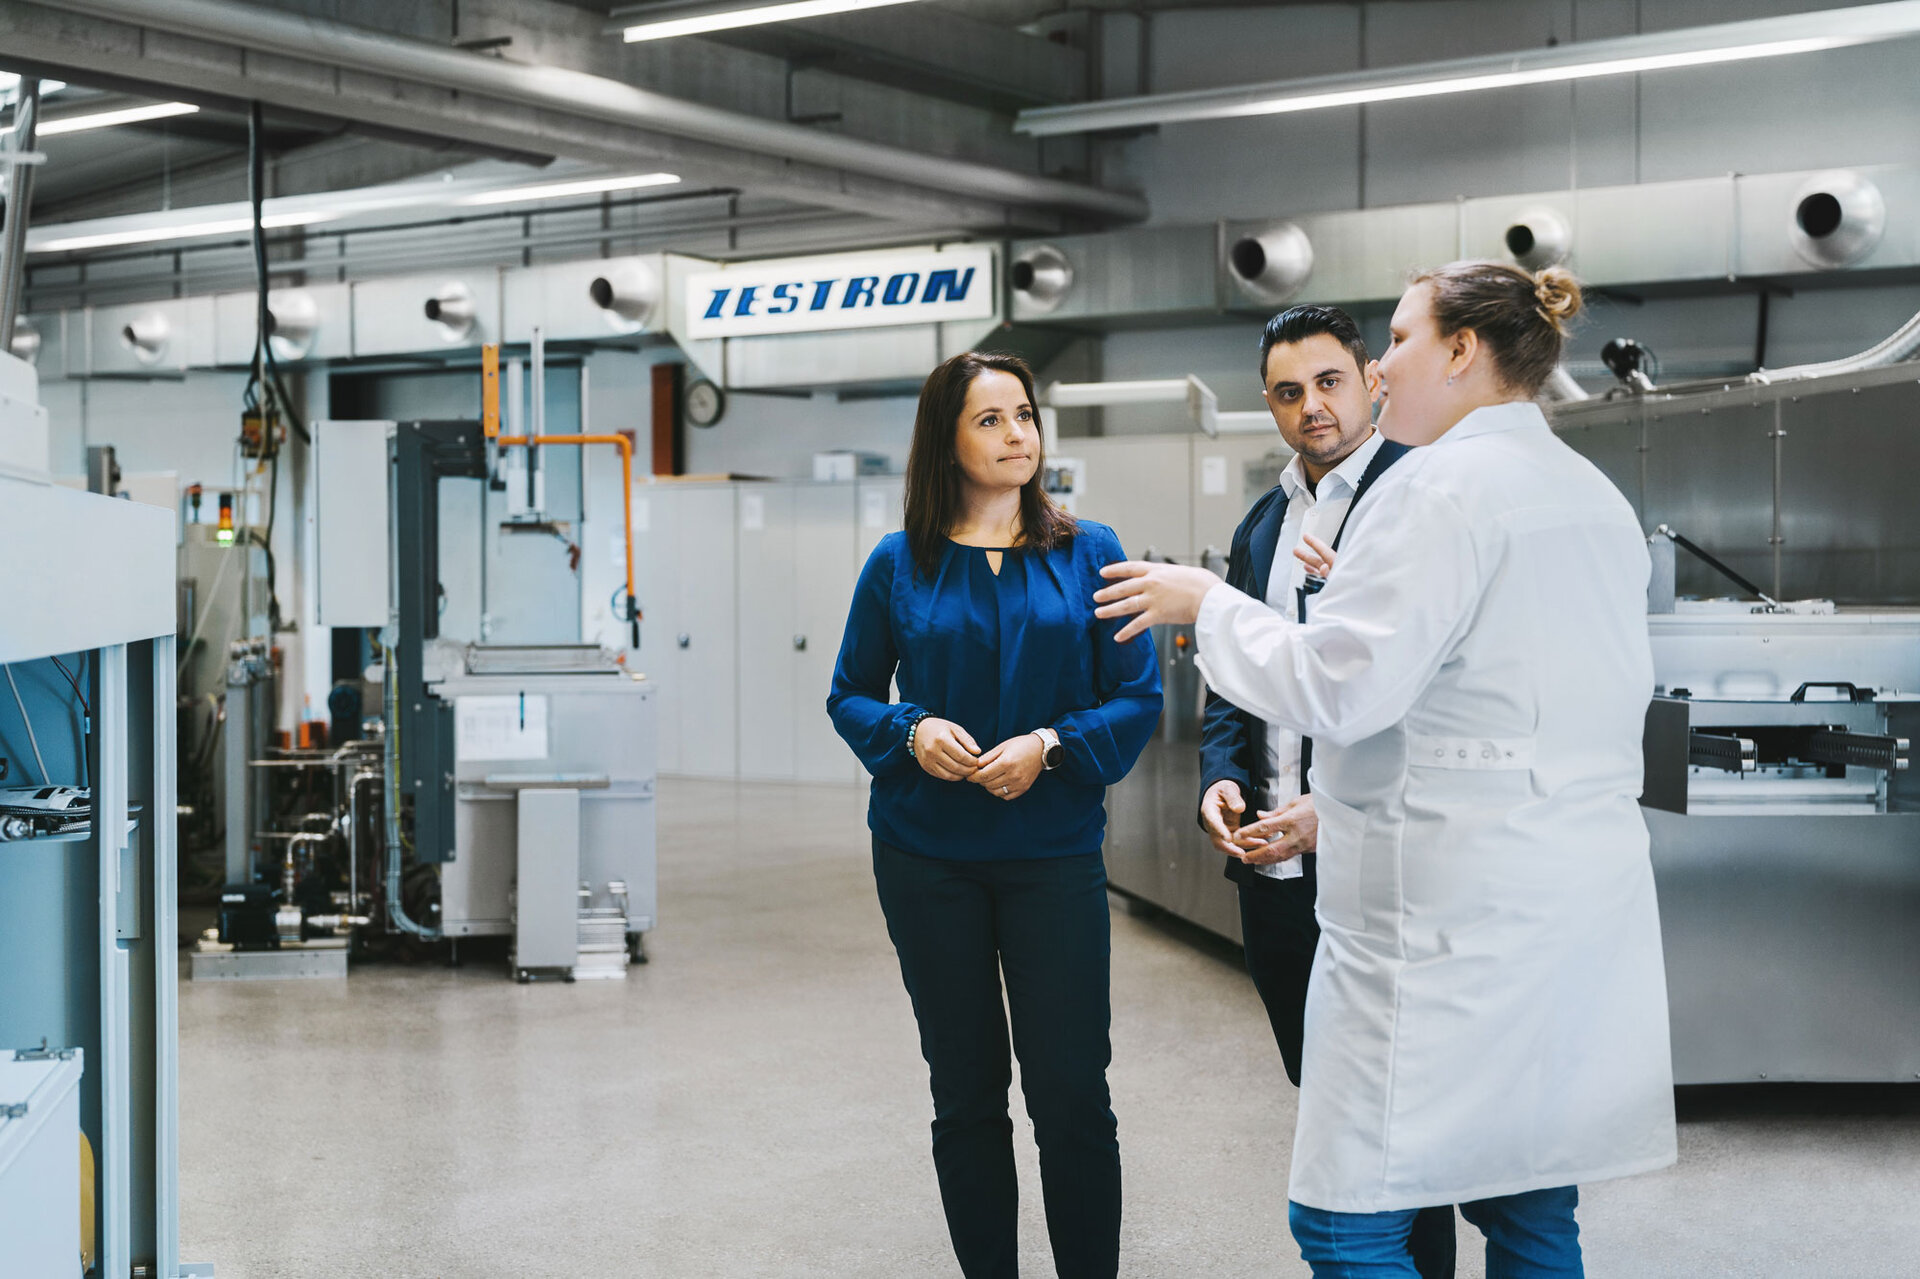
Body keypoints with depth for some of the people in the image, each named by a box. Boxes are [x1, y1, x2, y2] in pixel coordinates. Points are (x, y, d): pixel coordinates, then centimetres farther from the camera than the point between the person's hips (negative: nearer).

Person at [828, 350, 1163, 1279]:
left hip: (1054, 854, -1)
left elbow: (1139, 699, 0)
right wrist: (911, 732, -11)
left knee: (1071, 1094, -3)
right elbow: (850, 696, 9)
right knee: (966, 1093, 11)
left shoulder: (1088, 553, 1)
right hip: (928, 860, 1)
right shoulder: (898, 564, 2)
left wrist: (1052, 745, -16)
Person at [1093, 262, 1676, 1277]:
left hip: (1455, 915, -9)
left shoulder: (1441, 485, -14)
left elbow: (1337, 687, -18)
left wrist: (1207, 602, -4)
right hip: (1586, 890, 10)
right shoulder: (1598, 498, 15)